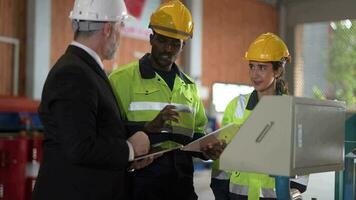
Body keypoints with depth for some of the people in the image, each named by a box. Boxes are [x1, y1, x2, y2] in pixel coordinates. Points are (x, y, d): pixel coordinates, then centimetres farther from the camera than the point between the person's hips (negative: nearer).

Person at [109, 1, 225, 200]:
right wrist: (149, 127, -24)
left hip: (181, 182, 5)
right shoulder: (122, 78, -5)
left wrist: (207, 149, 0)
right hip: (140, 182, -5)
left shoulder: (189, 86, 13)